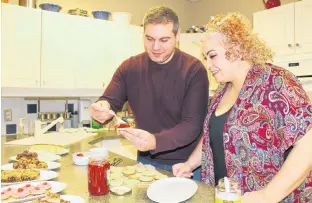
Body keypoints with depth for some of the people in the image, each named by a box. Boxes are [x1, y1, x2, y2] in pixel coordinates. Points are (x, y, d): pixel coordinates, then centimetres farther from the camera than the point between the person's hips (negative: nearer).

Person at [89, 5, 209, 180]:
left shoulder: (194, 69, -16)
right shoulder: (130, 67, -4)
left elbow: (193, 124, -21)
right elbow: (110, 101, -5)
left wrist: (155, 141, -38)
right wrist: (102, 108, -30)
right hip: (146, 162, 3)